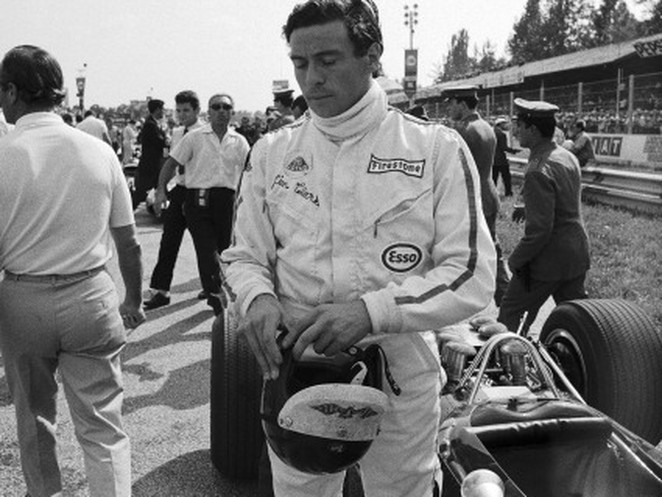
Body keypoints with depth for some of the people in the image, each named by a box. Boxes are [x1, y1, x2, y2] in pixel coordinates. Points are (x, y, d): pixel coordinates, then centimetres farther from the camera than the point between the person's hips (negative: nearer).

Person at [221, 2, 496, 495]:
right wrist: (257, 297, -17)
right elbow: (243, 256, 6)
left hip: (400, 379, -1)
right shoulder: (271, 152, 1)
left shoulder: (437, 148, -8)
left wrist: (371, 311, -25)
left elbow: (473, 274, -11)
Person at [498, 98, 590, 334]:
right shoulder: (568, 157, 5)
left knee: (511, 315, 6)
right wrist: (526, 209, 13)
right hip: (576, 255, 9)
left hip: (548, 260, -8)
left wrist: (516, 260, -13)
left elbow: (539, 229, -25)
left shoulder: (539, 171, -24)